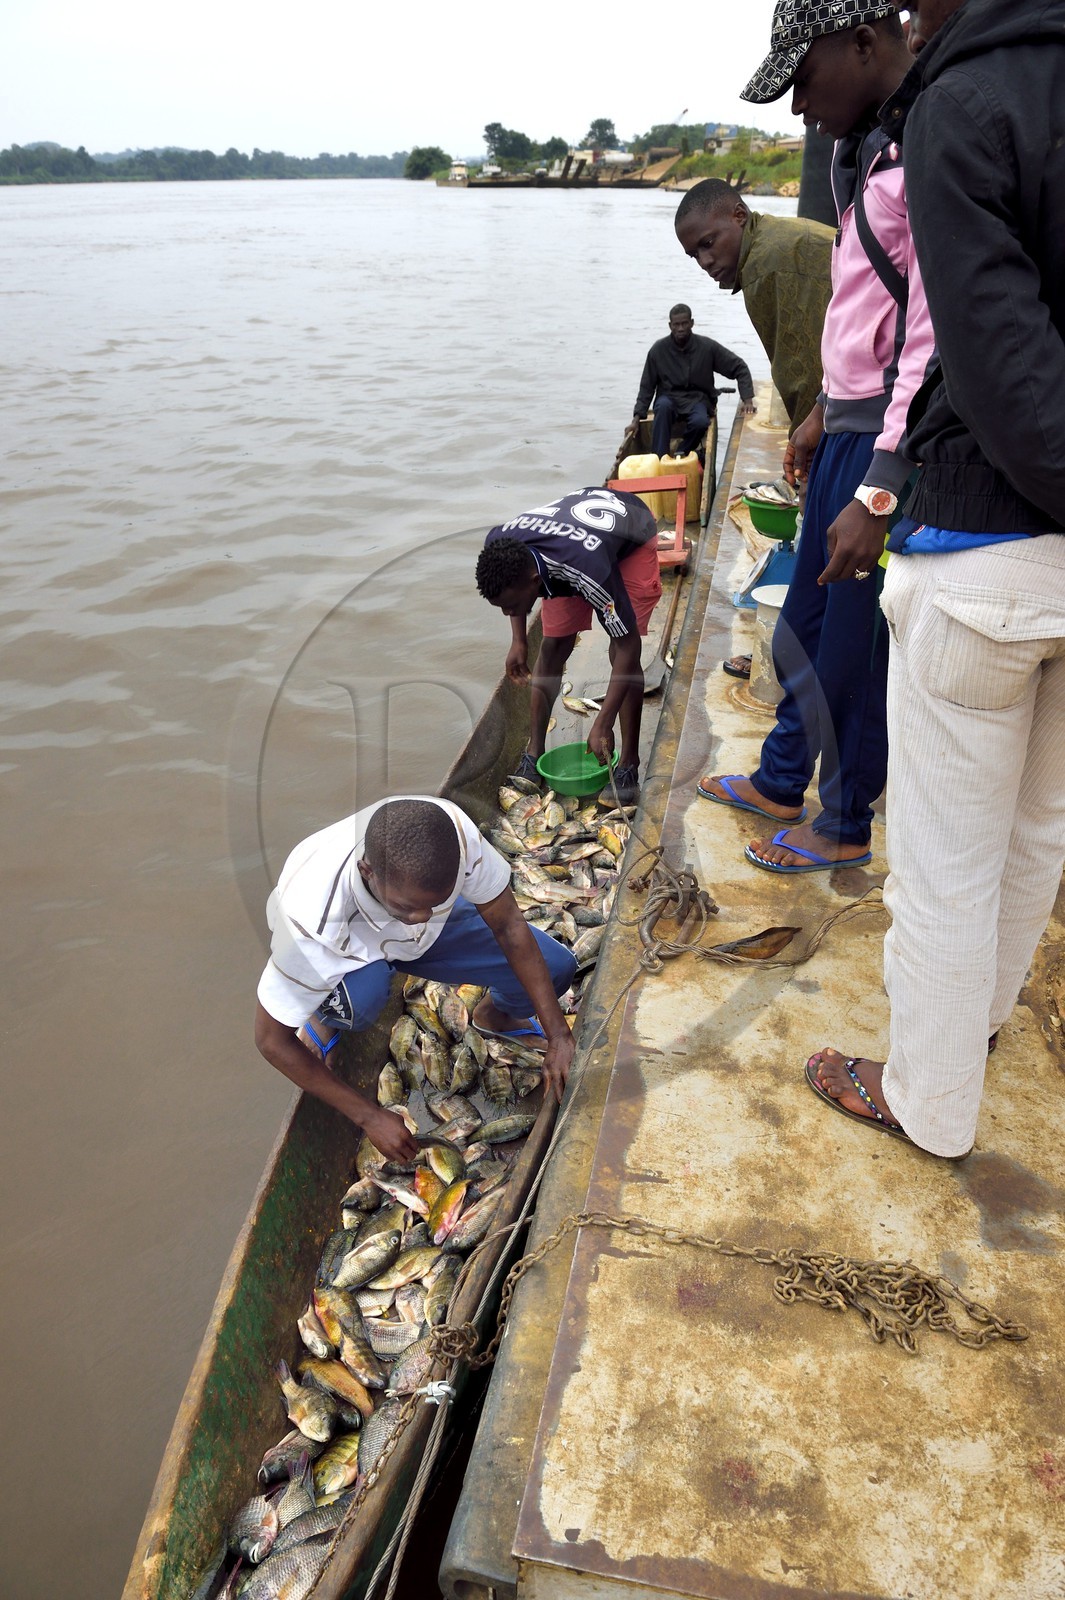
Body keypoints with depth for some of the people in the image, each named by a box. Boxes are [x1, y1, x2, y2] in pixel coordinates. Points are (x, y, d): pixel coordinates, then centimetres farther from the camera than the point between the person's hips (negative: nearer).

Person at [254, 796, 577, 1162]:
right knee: (361, 994, -39)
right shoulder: (312, 921, -43)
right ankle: (324, 1020, -1)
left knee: (555, 968, -11)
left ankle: (495, 1014, 24)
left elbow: (509, 927, -20)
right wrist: (370, 1117, -24)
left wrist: (558, 1036, -22)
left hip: (427, 938, 4)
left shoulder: (454, 831, -38)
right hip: (347, 950, -3)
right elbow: (271, 1041, -28)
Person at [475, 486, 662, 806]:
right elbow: (513, 585, -3)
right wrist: (519, 641, -11)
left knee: (622, 654, -15)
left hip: (631, 538, -5)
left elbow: (628, 647, -35)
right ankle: (534, 753, 8)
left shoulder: (588, 571, -46)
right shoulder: (498, 545, -31)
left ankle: (629, 764, -4)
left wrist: (602, 726, -34)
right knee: (553, 647, -2)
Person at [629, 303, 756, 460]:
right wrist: (637, 419, -7)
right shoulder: (658, 350, -4)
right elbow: (646, 387, 2)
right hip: (669, 397, 0)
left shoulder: (708, 347, -6)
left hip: (698, 398, 0)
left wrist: (747, 400, -13)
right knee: (664, 407, -37)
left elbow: (740, 368, -1)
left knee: (700, 422, -36)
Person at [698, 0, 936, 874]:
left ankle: (846, 826, 21)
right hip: (848, 430, 10)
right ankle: (781, 782, 35)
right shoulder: (872, 149, 14)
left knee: (853, 645, 2)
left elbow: (933, 343, -24)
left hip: (894, 445, -10)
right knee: (804, 626, 18)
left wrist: (878, 494, -26)